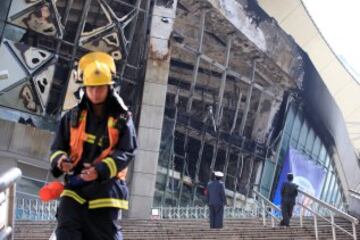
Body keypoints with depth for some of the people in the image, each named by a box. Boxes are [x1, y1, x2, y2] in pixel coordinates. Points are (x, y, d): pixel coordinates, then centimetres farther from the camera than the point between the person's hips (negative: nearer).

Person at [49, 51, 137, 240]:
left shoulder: (122, 118, 1)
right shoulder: (73, 116, 9)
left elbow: (127, 152, -9)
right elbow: (57, 148, 11)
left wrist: (100, 170, -24)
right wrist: (60, 161, -14)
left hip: (106, 187, -2)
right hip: (75, 186, 2)